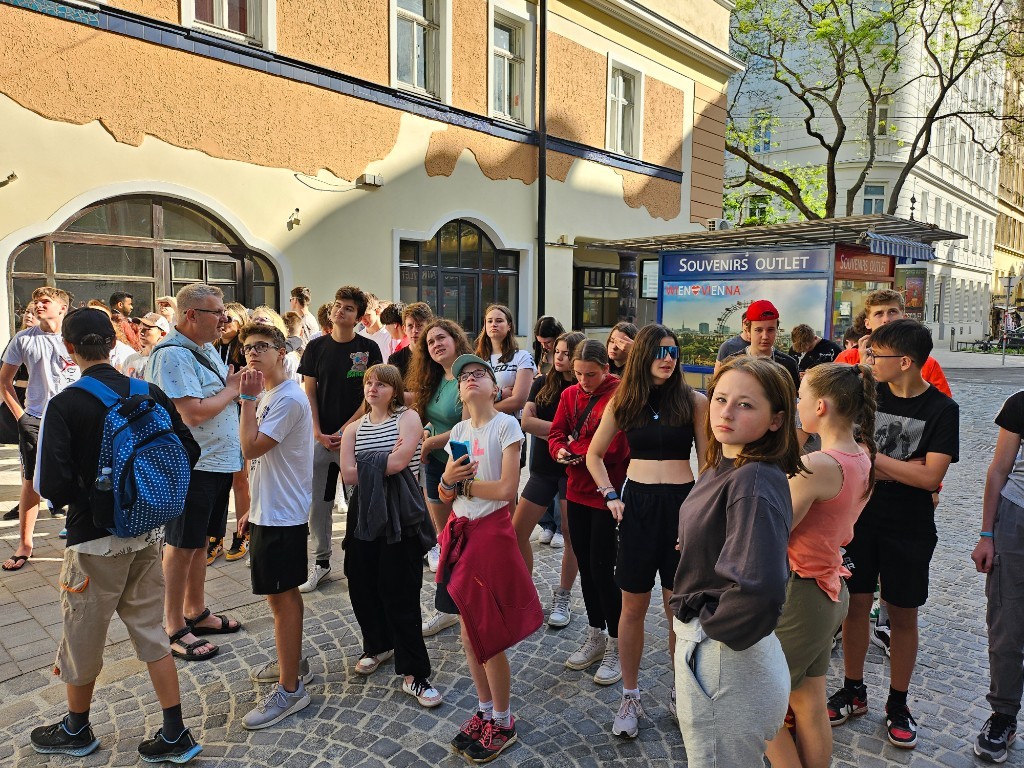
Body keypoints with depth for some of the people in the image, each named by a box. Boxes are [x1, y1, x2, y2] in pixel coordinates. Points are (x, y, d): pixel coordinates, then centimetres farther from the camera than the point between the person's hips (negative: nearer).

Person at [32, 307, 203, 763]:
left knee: (83, 637, 17)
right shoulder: (150, 394, -3)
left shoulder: (64, 405, -15)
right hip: (149, 533, 4)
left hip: (95, 539, -4)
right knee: (150, 632, 16)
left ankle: (76, 730, 40)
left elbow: (52, 483, -20)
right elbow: (188, 451, -1)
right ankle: (175, 735, 20)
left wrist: (80, 501, 0)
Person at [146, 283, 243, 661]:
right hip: (191, 466, -9)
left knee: (200, 540, 19)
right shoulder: (172, 355, -18)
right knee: (182, 546, 4)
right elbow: (193, 413, -26)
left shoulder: (208, 350, 12)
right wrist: (232, 389, -13)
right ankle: (174, 629, 18)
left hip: (218, 461, 9)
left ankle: (196, 612, 34)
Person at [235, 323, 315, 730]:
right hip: (270, 510, 10)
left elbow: (250, 448, -25)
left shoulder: (288, 398, -19)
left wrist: (248, 398, -19)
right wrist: (253, 507, 20)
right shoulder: (267, 395, 13)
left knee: (281, 597, -3)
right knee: (286, 593, 20)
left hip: (281, 514, -10)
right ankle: (294, 662, 35)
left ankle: (290, 689, 8)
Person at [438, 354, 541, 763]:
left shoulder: (506, 424, -9)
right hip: (460, 531, 6)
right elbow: (445, 494, 8)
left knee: (487, 635, 2)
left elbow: (507, 488, -17)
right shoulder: (459, 431, 9)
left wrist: (461, 484, -7)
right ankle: (485, 711, 32)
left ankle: (503, 724, 22)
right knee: (468, 630, 13)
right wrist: (448, 480, -13)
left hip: (491, 531, -6)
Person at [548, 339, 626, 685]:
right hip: (577, 490, 7)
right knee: (585, 565, 15)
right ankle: (595, 636, 33)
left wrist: (583, 453, -17)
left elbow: (620, 446, -20)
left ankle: (615, 645, 17)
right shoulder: (570, 394, 7)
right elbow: (556, 432, 8)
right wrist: (560, 450, -12)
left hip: (608, 492, -7)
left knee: (602, 569, -2)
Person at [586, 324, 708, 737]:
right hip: (636, 505, 1)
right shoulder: (622, 403, 2)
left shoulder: (695, 402, -3)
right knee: (633, 608, 9)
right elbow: (594, 455, 12)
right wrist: (610, 495, 1)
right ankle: (630, 697, 25)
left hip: (682, 504, -1)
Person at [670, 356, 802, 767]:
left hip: (727, 661, -9)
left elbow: (759, 588, -38)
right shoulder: (721, 468, 3)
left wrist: (714, 625, -22)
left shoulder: (754, 481, -26)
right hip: (703, 647, 9)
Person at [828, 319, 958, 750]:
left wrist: (871, 456, -14)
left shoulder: (941, 410, -9)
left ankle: (898, 705, 28)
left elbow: (930, 477, -17)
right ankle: (853, 691, 28)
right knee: (855, 605, 10)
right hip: (859, 520, 2)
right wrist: (904, 467, -17)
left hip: (910, 531, -2)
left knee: (903, 616, 10)